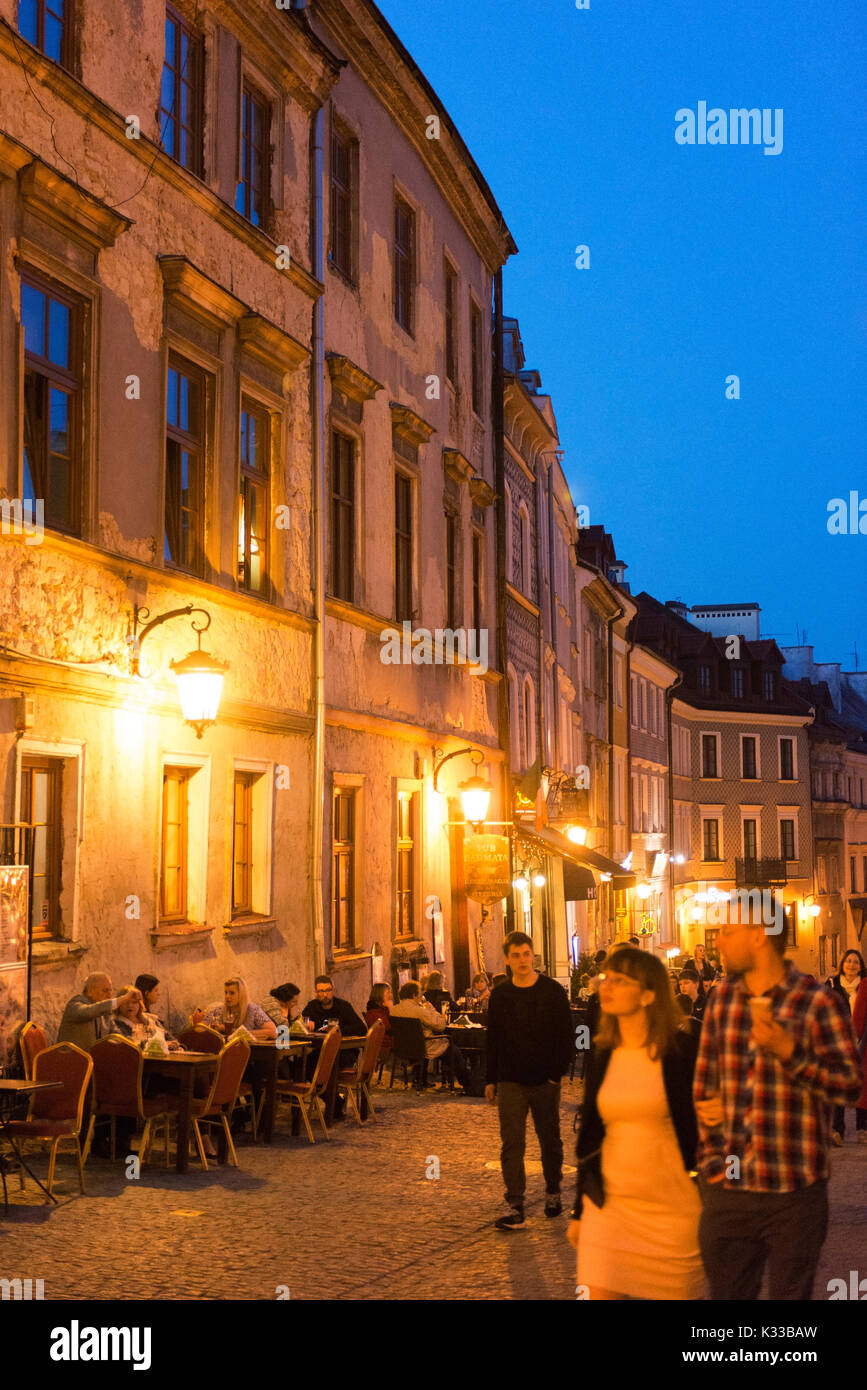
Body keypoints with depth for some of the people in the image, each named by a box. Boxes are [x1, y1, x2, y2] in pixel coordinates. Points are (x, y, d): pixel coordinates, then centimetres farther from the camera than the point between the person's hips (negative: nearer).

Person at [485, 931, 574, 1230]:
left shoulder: (553, 991, -3)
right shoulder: (500, 995, 4)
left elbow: (567, 1037, -1)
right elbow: (493, 1040, 11)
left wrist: (557, 1072, -9)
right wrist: (491, 1080, 8)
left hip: (545, 1081, -1)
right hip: (510, 1081, 1)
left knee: (550, 1140, 11)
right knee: (511, 1143, -4)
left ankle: (553, 1192, 27)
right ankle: (514, 1204, -2)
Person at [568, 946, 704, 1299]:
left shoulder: (682, 1051, -7)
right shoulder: (602, 1056, 6)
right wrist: (578, 1211, 15)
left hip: (674, 1209, -4)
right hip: (609, 1204, 4)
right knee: (598, 1292, -3)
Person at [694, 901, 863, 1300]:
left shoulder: (815, 1002, -7)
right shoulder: (721, 997, 6)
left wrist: (789, 1052, -22)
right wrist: (710, 1160, 6)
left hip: (794, 1196, -4)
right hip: (728, 1191, 4)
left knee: (789, 1292, 7)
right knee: (726, 1292, 11)